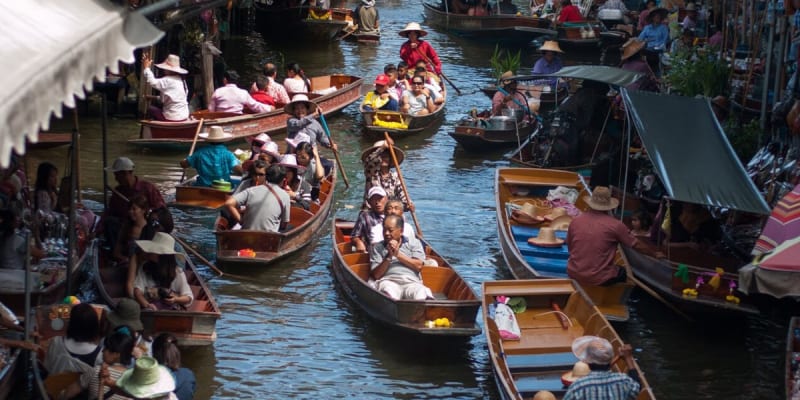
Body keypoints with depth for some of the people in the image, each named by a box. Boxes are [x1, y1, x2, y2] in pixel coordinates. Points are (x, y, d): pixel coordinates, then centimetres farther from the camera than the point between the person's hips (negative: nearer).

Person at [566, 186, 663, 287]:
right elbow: (637, 244, 1)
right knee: (626, 273, 25)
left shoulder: (576, 221, -2)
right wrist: (655, 254, 18)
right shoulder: (615, 225, -12)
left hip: (574, 274, 4)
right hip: (599, 279, -4)